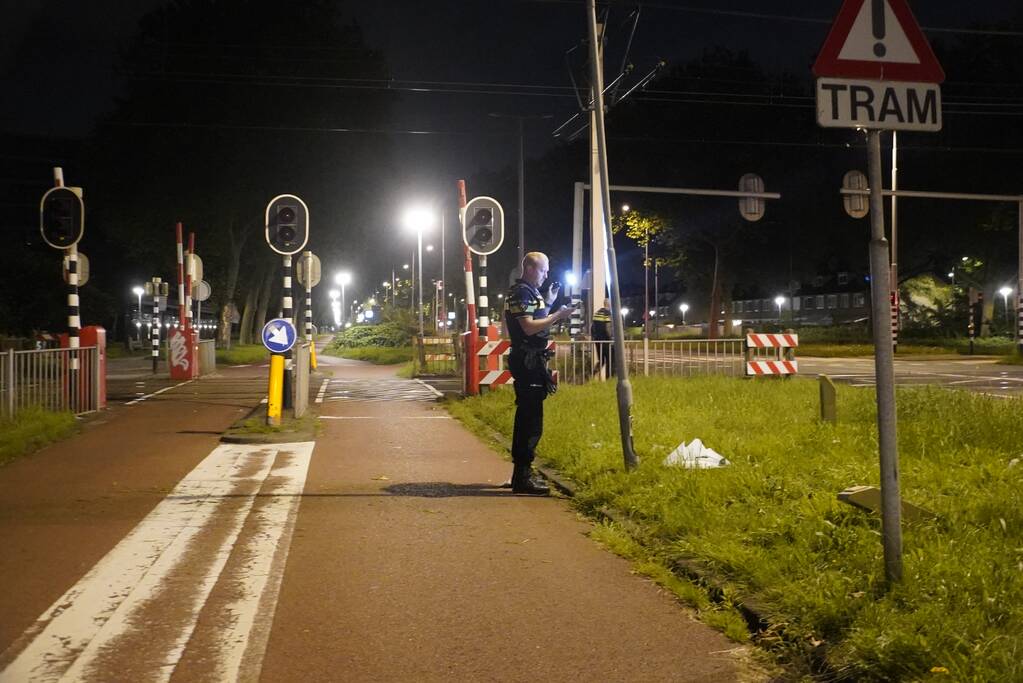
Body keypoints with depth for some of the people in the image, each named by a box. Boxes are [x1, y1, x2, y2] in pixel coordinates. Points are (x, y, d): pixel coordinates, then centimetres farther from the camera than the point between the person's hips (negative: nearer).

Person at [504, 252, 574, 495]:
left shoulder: (529, 292, 20)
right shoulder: (522, 293, -13)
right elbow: (529, 327, -22)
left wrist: (547, 303, 22)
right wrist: (557, 315, -20)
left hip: (531, 362, 11)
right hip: (528, 362, -11)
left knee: (526, 418, 15)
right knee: (531, 420, -11)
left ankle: (521, 473, 22)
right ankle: (522, 477, -10)